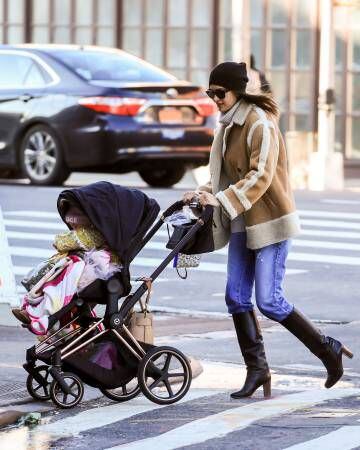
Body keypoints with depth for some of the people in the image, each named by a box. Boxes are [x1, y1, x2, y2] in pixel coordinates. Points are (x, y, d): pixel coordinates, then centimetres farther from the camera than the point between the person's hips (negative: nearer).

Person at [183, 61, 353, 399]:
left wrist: (222, 199, -28)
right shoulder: (228, 125, 12)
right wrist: (205, 193, 4)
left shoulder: (260, 123, -15)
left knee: (268, 301, -10)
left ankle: (329, 350, 6)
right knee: (236, 297, 3)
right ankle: (257, 368, 10)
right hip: (243, 223, 9)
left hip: (270, 221, -9)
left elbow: (260, 175, -24)